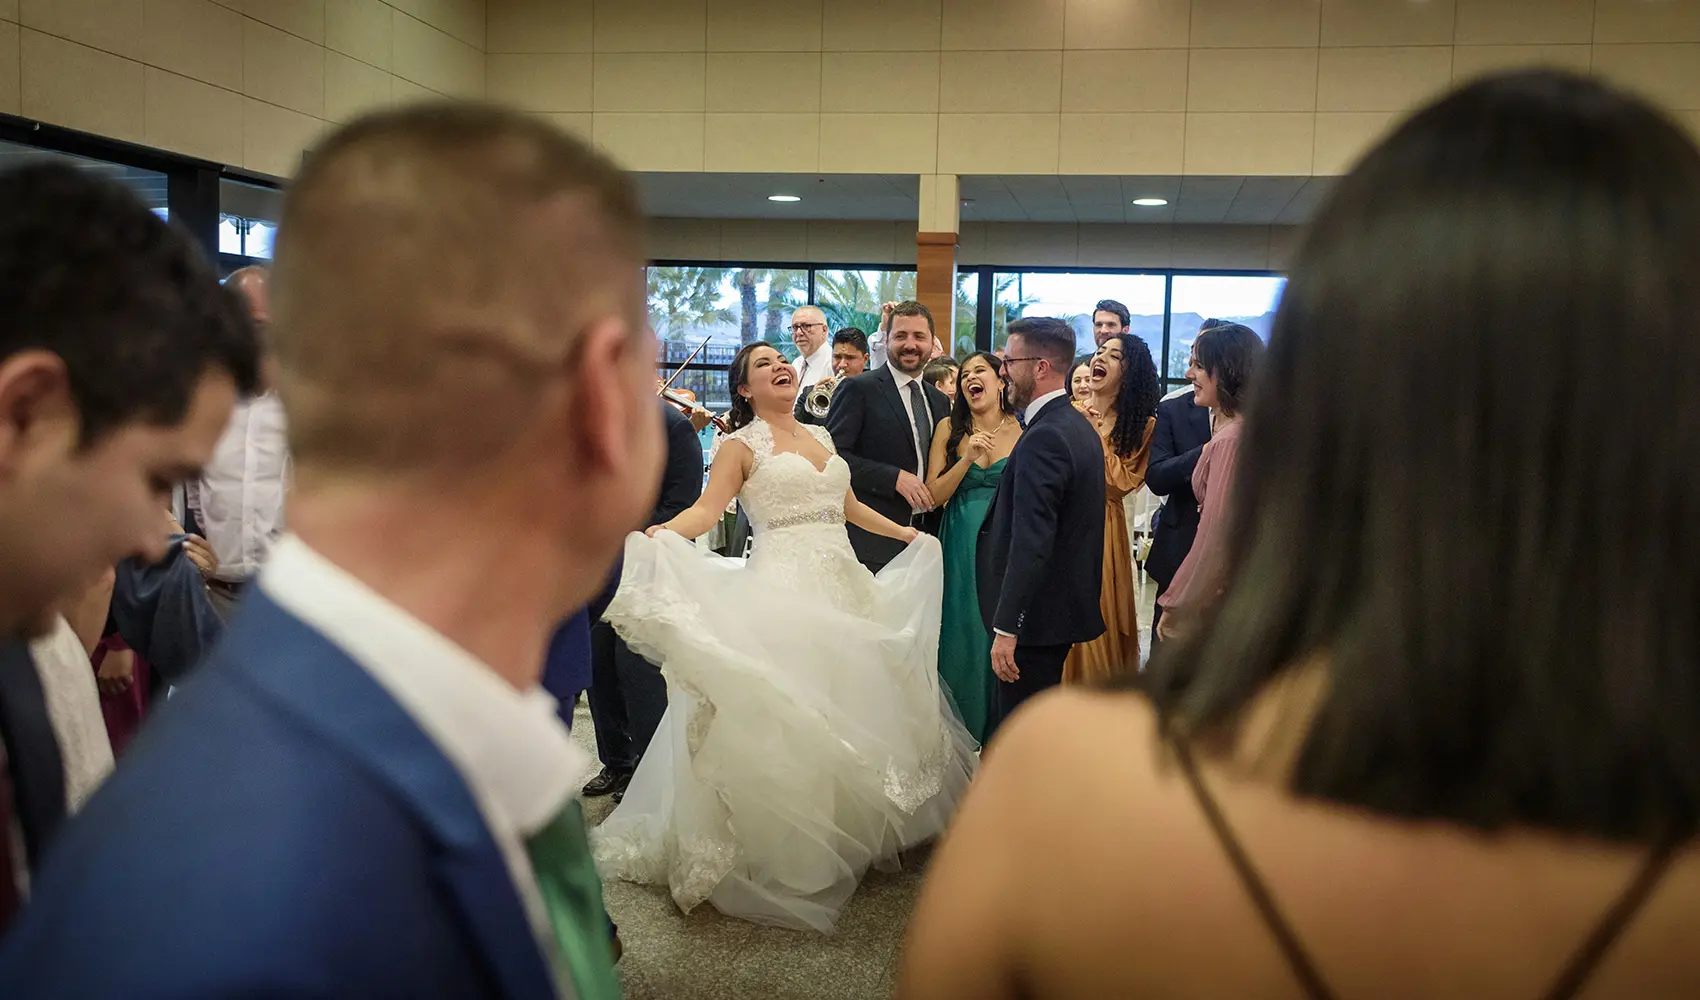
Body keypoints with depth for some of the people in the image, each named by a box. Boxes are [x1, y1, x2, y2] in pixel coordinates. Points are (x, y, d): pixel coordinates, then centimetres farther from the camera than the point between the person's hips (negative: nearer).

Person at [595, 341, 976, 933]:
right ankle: (781, 843, 3)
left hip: (844, 584, 6)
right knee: (784, 711, -7)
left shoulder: (820, 437, 17)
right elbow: (706, 510, -11)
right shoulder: (743, 445, 1)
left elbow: (851, 508, 26)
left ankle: (848, 827, 21)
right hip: (783, 587, -6)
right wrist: (655, 533, -29)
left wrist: (912, 536, 30)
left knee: (849, 698, 8)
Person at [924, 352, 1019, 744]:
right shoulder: (950, 429, 3)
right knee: (963, 635, 5)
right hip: (962, 546, 1)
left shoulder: (1024, 430, 1)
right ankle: (963, 727, 21)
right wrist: (968, 457, -13)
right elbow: (934, 495, -3)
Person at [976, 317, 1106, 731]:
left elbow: (1031, 541, -25)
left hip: (1036, 616, -10)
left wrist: (1006, 627, -24)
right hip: (1067, 601, 10)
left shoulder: (1043, 438, -20)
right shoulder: (1080, 426, 12)